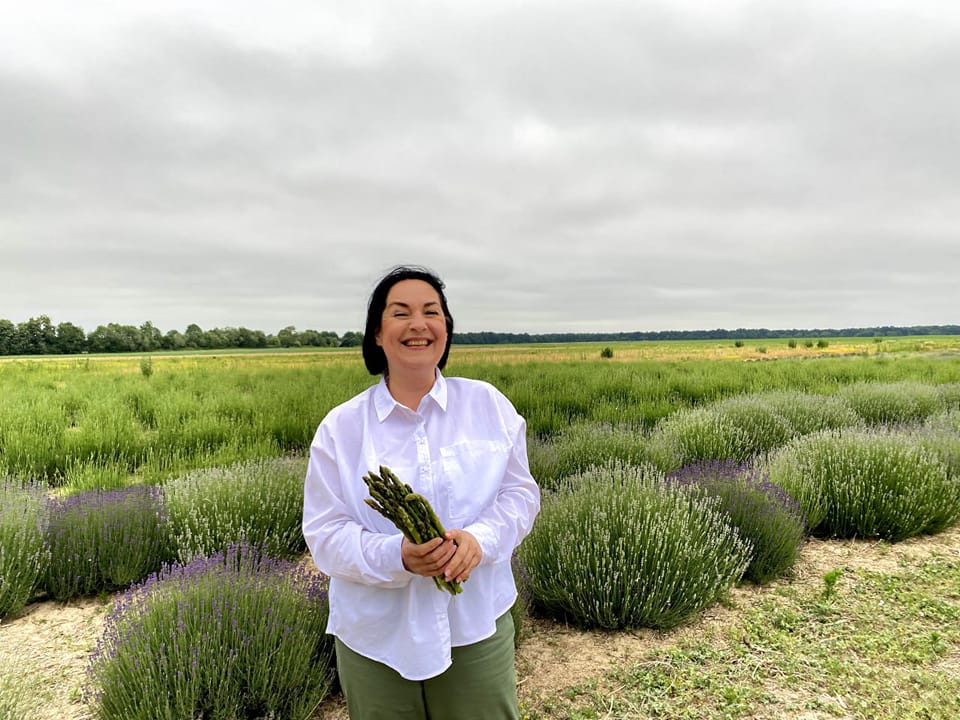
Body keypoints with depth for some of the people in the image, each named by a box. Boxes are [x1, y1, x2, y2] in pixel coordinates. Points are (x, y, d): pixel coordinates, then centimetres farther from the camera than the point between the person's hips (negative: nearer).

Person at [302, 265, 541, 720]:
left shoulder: (488, 404, -3)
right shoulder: (340, 427, -7)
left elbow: (520, 494, 1)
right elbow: (325, 534, -7)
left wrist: (481, 537, -19)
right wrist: (396, 556, -25)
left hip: (476, 628, 1)